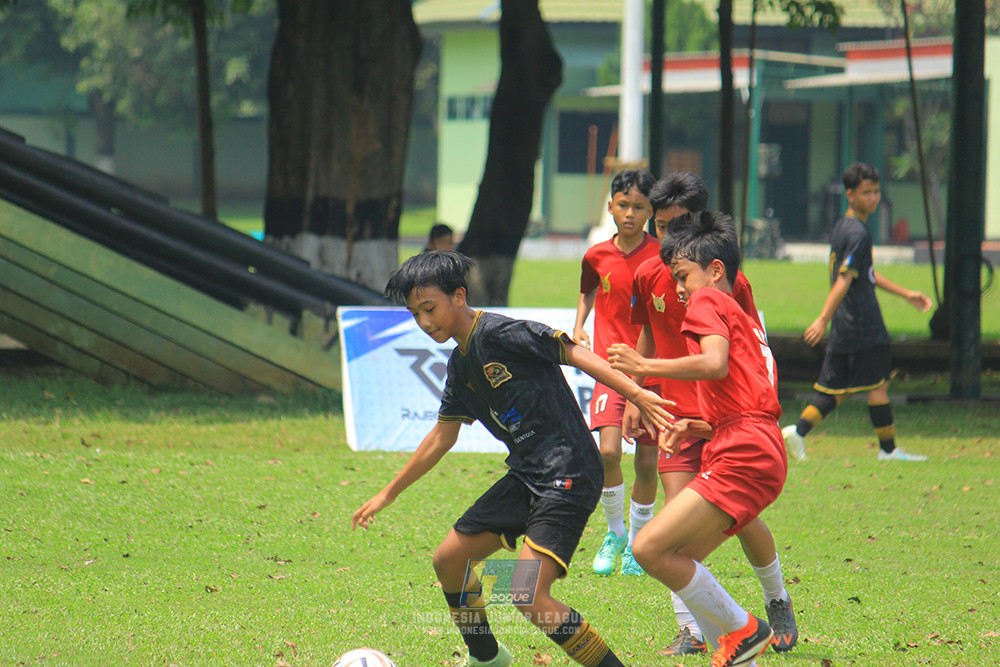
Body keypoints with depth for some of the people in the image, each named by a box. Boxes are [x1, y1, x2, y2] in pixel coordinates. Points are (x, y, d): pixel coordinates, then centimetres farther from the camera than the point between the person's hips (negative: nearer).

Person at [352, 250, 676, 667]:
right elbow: (442, 437, 26)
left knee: (531, 598, -21)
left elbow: (573, 353, -16)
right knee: (448, 560, 15)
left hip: (567, 474, -9)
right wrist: (388, 494, 31)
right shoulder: (460, 365, 14)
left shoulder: (499, 334, -13)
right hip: (526, 476, 9)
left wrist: (635, 393, -26)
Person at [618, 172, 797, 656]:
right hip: (677, 415, 3)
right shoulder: (648, 277, 0)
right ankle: (690, 631, -5)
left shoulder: (728, 280, -12)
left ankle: (778, 602, 25)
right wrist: (635, 396, 16)